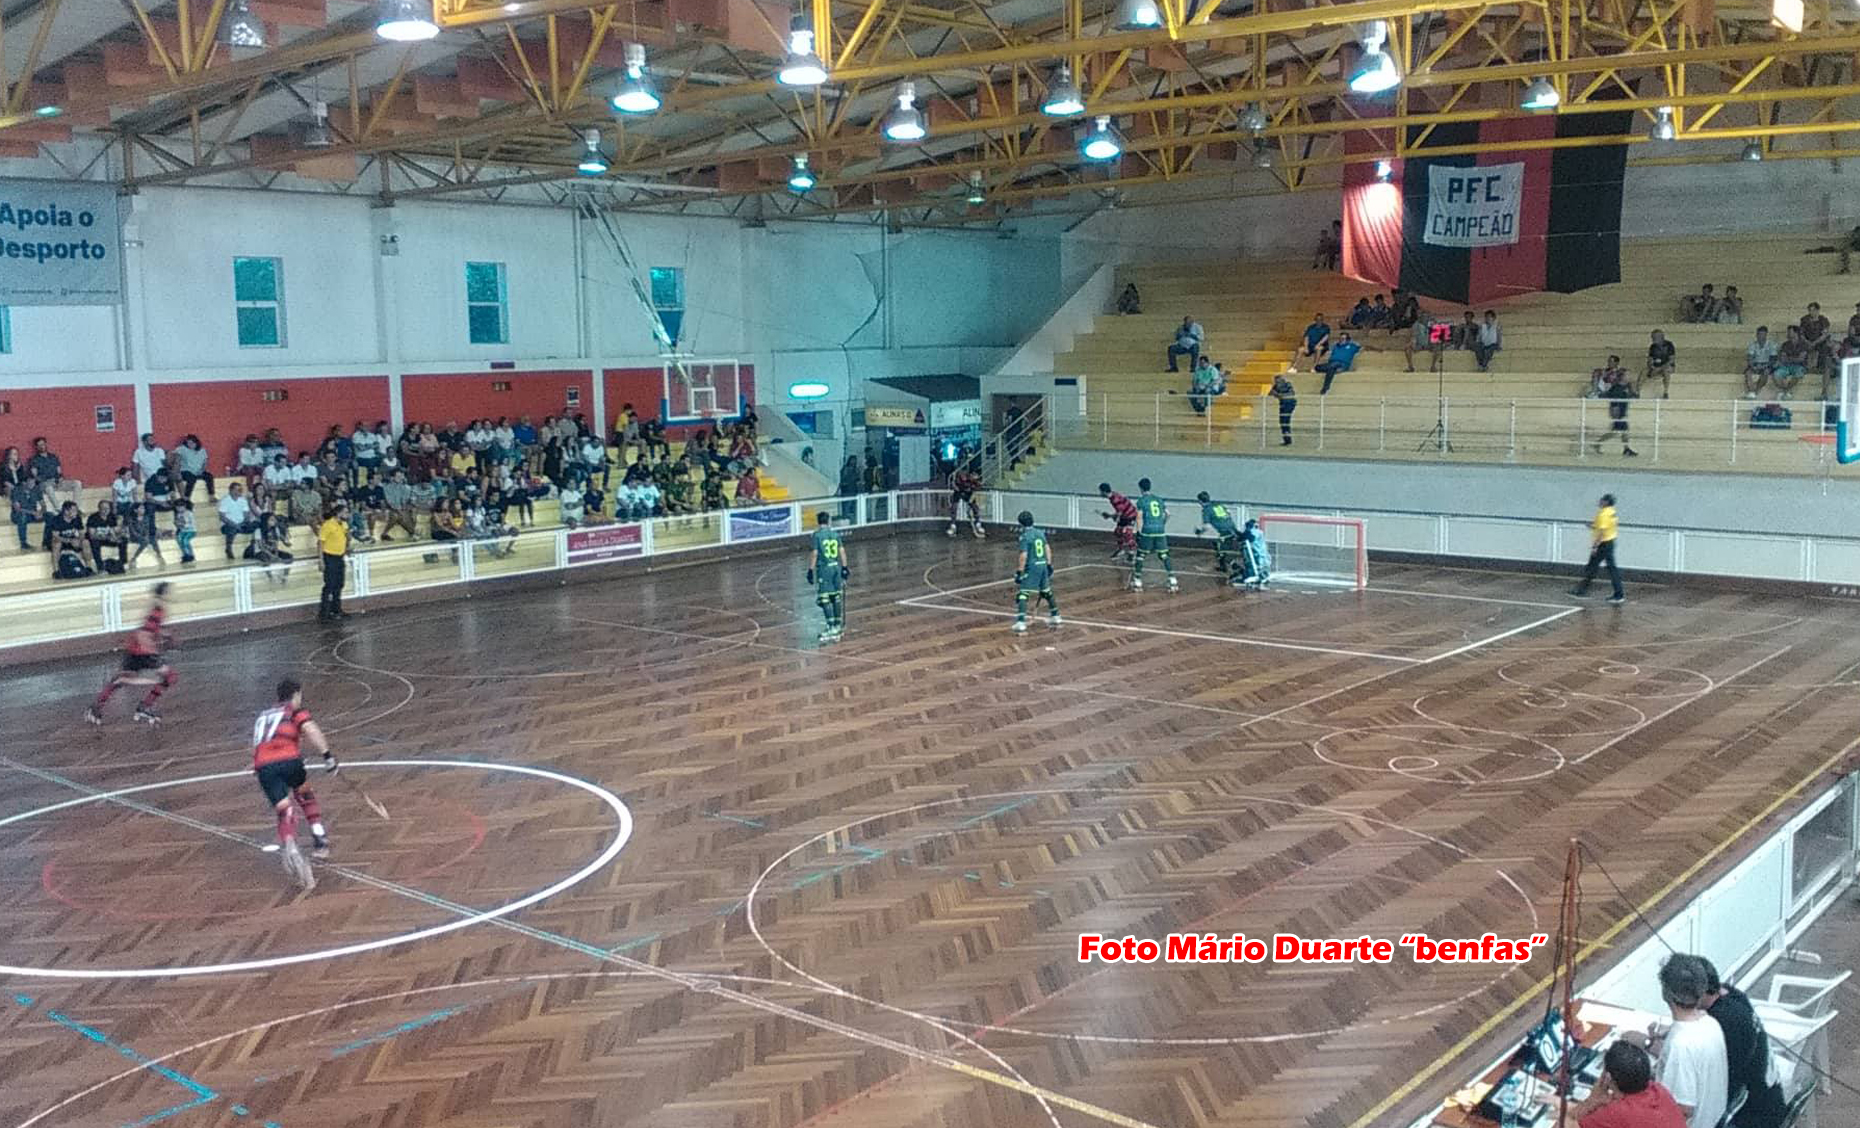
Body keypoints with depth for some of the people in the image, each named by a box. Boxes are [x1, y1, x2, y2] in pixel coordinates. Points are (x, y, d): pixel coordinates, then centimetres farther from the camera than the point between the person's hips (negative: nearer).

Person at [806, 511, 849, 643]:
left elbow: (814, 554, -10)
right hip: (836, 567, 6)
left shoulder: (817, 535, -8)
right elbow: (842, 551, 8)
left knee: (824, 598, -5)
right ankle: (838, 625, 20)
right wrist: (844, 567, 16)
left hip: (823, 568, -6)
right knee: (836, 597, 13)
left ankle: (832, 627, -12)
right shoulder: (835, 534, 7)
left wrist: (810, 570, -5)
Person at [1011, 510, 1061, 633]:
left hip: (1032, 567, -8)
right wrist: (1049, 564, 21)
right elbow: (1047, 548, 14)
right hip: (1043, 565, 8)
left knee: (1022, 595, -8)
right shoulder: (1040, 532, 9)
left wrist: (1019, 572, -15)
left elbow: (1023, 556, -18)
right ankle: (1055, 618, 36)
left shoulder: (1024, 537, -13)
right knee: (1047, 592, 23)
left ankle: (1021, 624, -19)